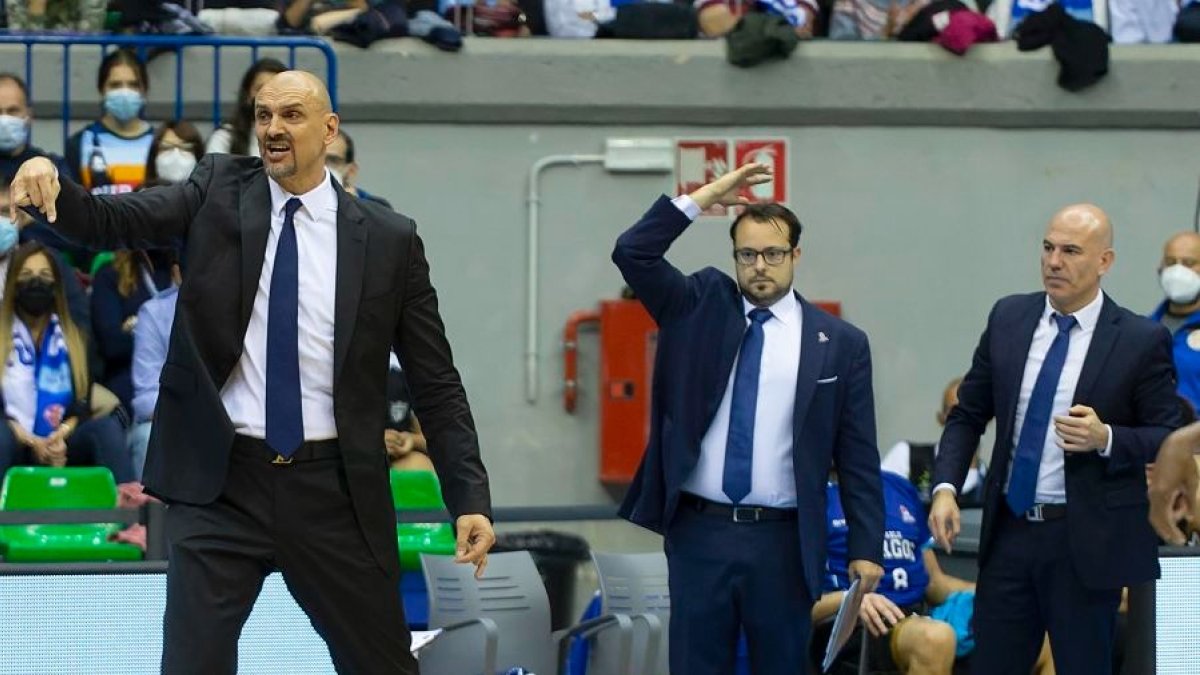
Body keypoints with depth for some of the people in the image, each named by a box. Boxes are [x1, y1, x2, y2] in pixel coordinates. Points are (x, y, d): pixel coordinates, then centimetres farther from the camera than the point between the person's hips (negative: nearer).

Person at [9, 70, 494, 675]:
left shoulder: (389, 240, 2)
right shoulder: (220, 191, 5)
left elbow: (436, 384, 4)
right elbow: (109, 221, -8)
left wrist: (470, 498, -5)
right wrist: (50, 184, -30)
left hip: (334, 491, 0)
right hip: (220, 482, 0)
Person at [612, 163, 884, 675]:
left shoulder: (840, 343, 3)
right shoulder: (699, 308, 7)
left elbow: (857, 458, 2)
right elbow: (632, 253, -6)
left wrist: (866, 548, -2)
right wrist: (705, 198, -9)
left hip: (783, 541, -1)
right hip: (699, 532, 1)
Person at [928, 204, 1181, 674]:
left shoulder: (1141, 340, -7)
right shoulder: (1008, 318, 5)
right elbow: (967, 415, 10)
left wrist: (1106, 439, -22)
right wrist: (945, 488, -4)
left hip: (1087, 542, -4)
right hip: (1009, 531, 4)